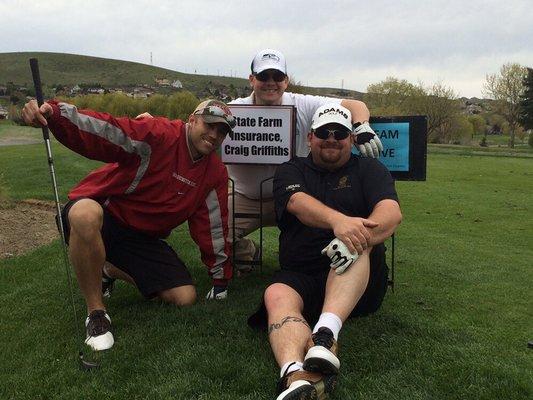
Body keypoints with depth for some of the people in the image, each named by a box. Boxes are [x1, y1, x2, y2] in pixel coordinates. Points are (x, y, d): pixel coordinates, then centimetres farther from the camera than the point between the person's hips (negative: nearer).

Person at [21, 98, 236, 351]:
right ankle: (96, 312, -19)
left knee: (185, 298, -7)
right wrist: (54, 114, -49)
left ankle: (111, 270, 19)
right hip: (103, 214, -5)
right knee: (86, 213, -42)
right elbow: (103, 131, -30)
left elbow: (213, 226, 6)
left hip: (144, 237, 5)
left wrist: (220, 279, 10)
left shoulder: (216, 173, 1)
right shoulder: (158, 134, -18)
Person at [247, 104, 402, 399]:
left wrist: (363, 237, -33)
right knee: (276, 295, -31)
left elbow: (392, 212, -9)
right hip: (300, 276, 1)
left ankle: (326, 333, -48)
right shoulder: (290, 171, 14)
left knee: (352, 237, -30)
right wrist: (338, 221, -34)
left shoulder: (368, 170, 12)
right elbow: (298, 203, -11)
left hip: (360, 280, 0)